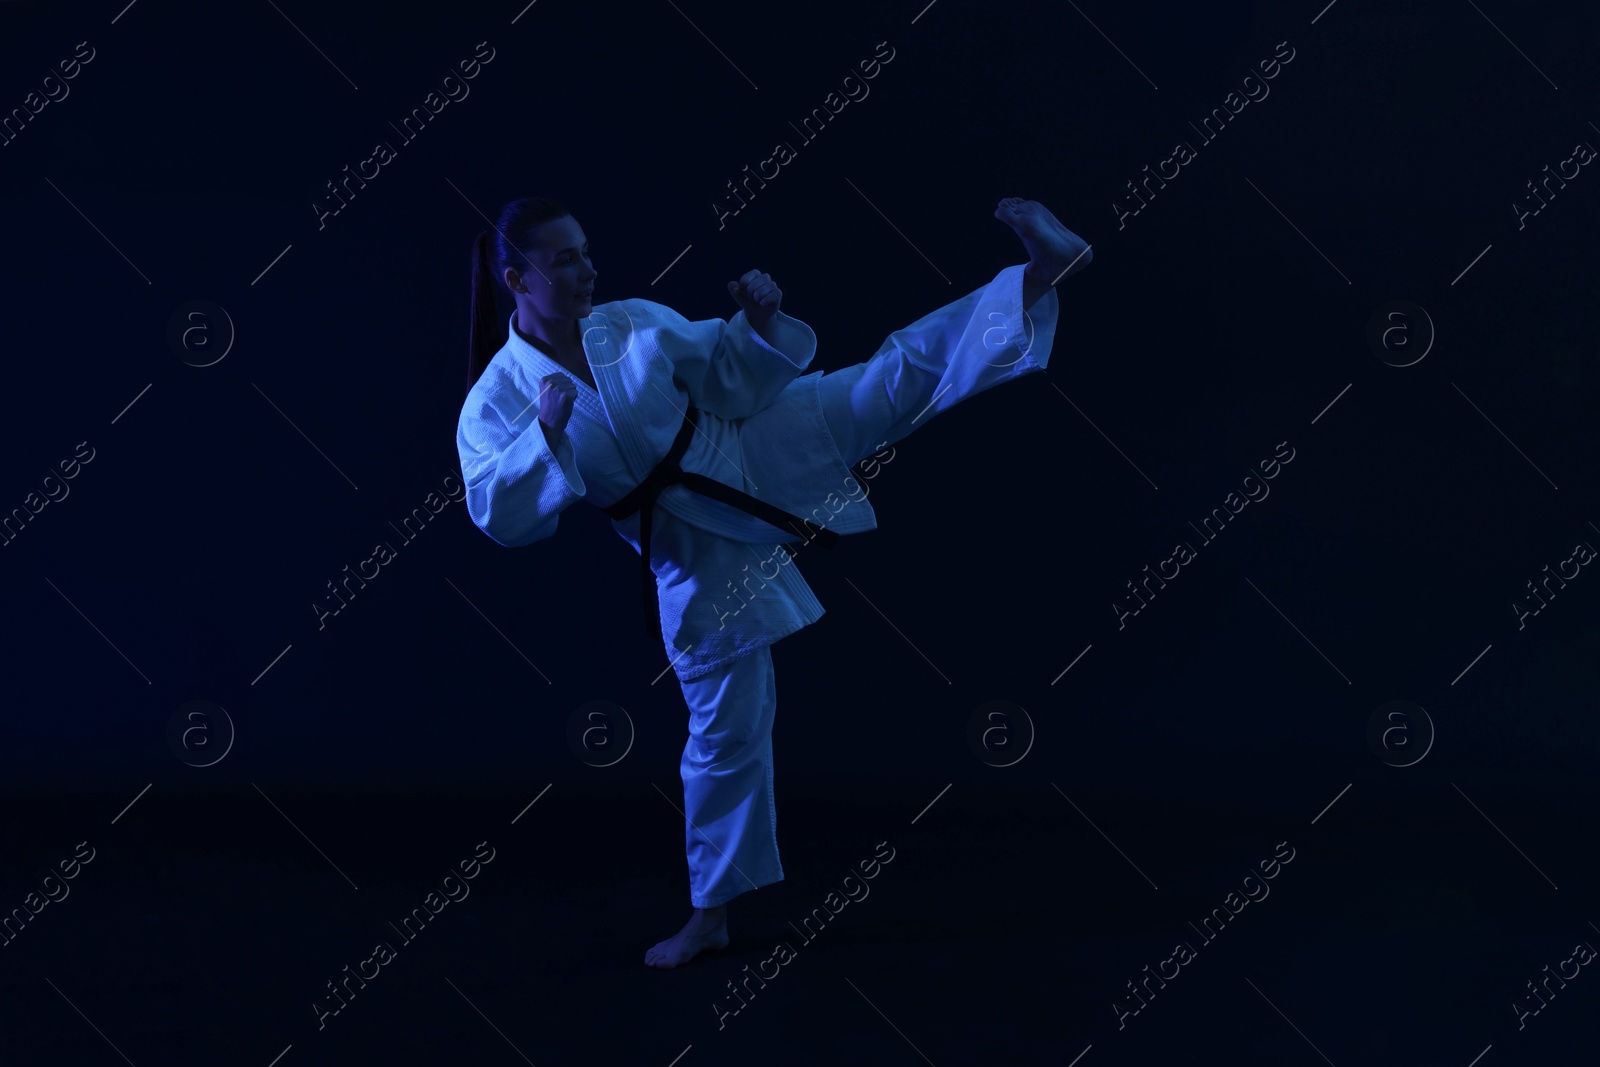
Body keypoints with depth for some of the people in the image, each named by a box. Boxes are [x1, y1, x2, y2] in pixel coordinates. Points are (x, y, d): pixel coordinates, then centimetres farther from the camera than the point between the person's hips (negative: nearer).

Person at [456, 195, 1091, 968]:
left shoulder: (631, 322, 0)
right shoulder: (496, 404, -9)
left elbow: (730, 376, 8)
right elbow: (500, 517, -19)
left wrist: (760, 322, -11)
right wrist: (547, 432, -31)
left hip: (754, 456, 2)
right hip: (697, 553, -2)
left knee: (895, 378, -16)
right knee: (725, 731, 5)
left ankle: (1040, 275, -21)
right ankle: (710, 913, 22)